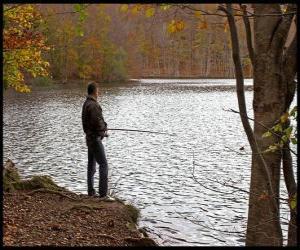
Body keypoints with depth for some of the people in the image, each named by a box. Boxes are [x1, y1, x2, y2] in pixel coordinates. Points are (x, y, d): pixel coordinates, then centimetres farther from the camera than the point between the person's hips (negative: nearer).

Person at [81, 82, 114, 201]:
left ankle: (91, 191, 20)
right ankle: (103, 193, -13)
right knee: (103, 164, -10)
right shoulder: (93, 105, -19)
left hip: (89, 137, 10)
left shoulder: (86, 104, 13)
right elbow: (97, 121, -25)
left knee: (91, 165, 14)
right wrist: (104, 128, -5)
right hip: (95, 138, -10)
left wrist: (103, 127, 9)